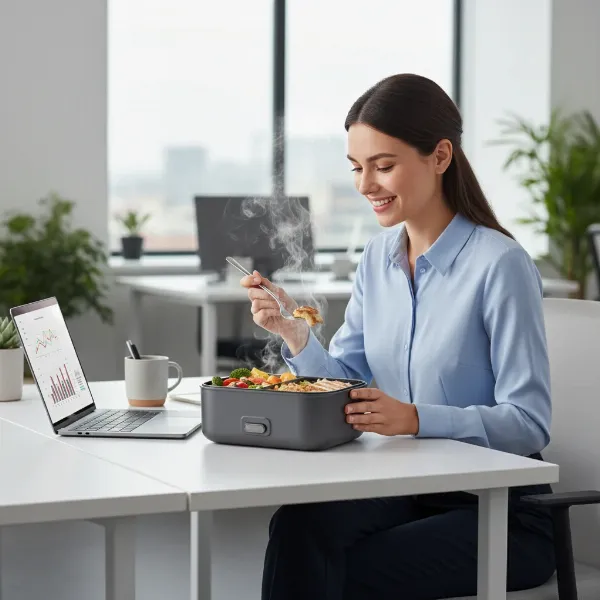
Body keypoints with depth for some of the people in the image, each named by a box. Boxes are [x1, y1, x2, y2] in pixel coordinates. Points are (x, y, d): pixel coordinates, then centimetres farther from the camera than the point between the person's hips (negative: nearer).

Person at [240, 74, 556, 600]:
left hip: (497, 512, -5)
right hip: (403, 491, 5)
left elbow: (530, 424, -17)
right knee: (300, 523, -24)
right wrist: (294, 332, -10)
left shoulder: (499, 265, -14)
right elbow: (345, 383, 9)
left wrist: (415, 419, -30)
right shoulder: (378, 257, 8)